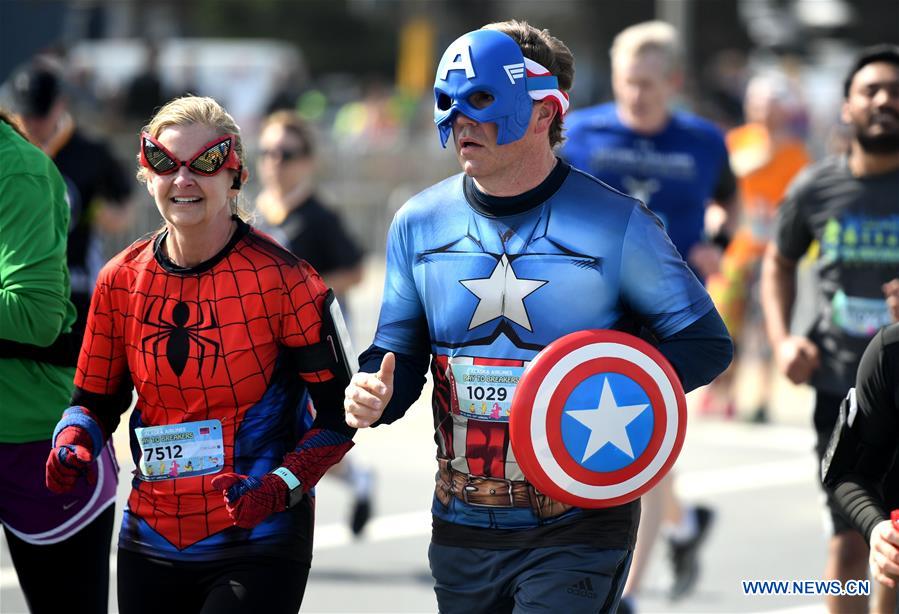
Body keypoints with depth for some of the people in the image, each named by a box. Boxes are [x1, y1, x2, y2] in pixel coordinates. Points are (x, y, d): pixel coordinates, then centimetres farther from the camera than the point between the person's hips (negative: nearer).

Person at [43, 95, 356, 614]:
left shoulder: (281, 279, -10)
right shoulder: (121, 281, 3)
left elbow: (337, 418, -7)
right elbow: (96, 401, 15)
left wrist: (280, 488, -21)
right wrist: (72, 443, -7)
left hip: (258, 547, -4)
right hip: (150, 545, 5)